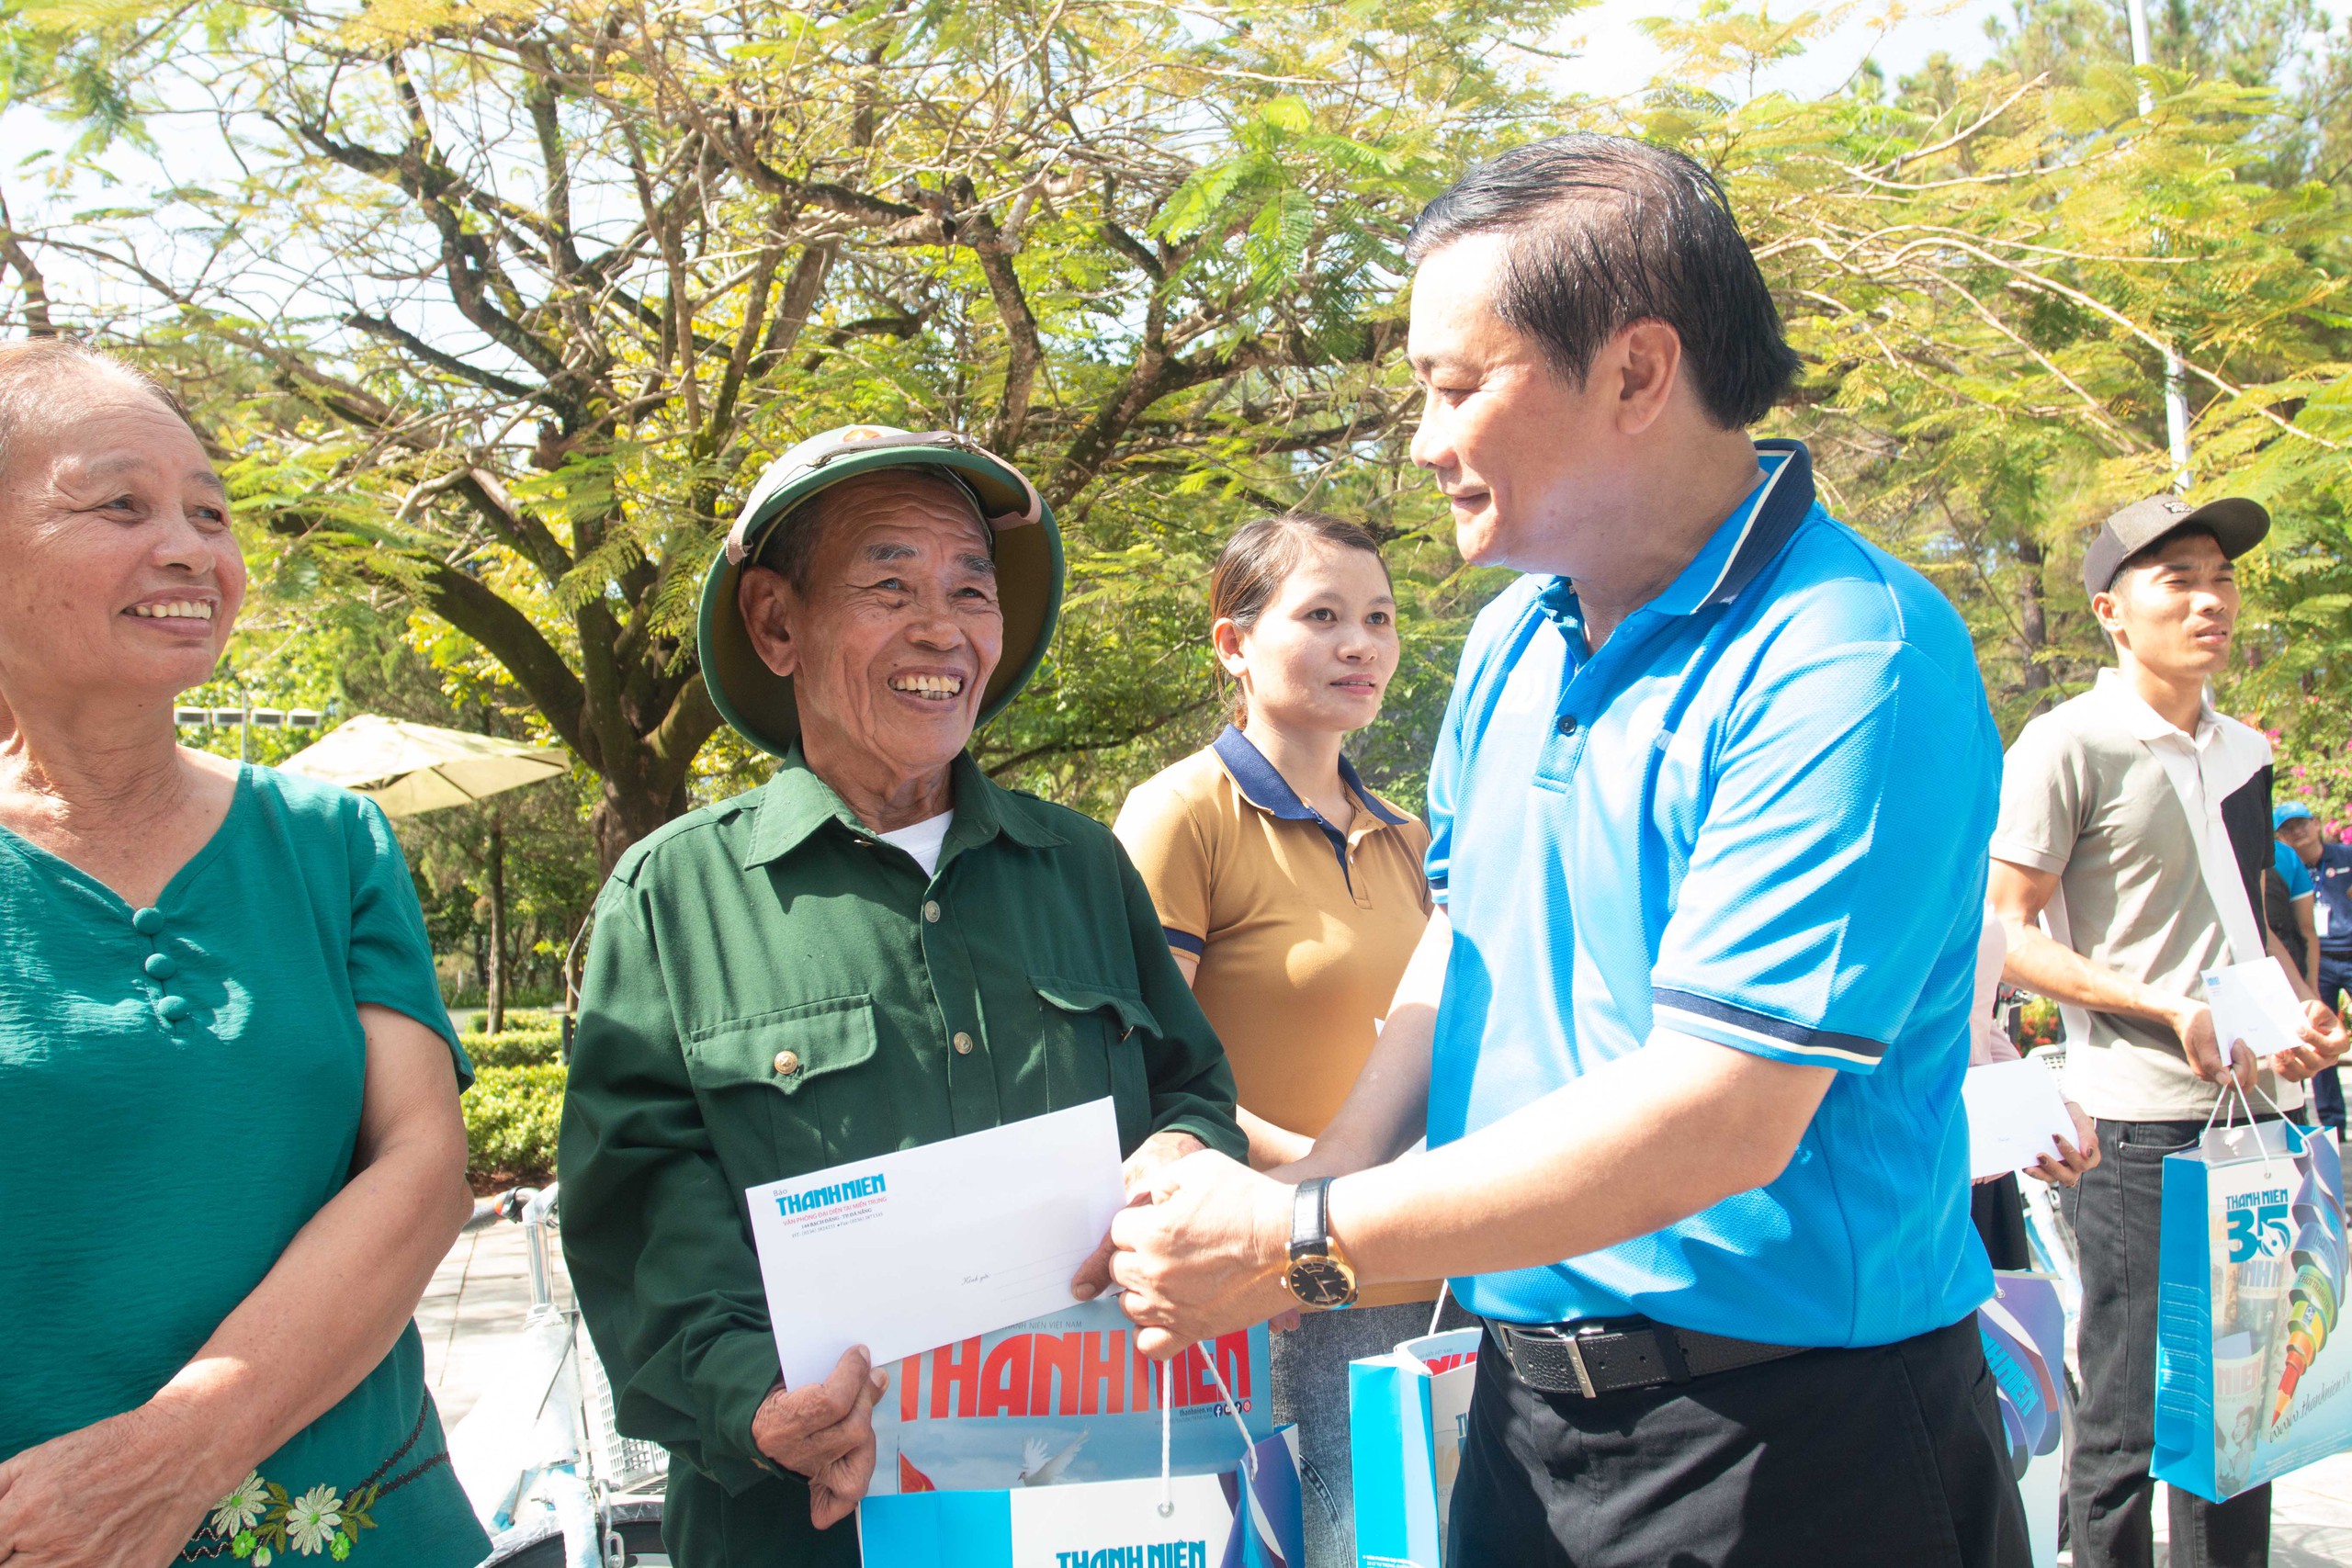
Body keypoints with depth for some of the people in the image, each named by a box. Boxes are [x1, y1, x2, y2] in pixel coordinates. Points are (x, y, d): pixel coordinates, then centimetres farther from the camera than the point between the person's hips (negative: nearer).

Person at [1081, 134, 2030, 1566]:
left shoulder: (1846, 658, -21)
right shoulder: (1512, 642, 4)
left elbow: (1719, 1116, -27)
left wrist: (1306, 1247, -22)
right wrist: (1324, 1180, -4)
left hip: (1793, 1445, -7)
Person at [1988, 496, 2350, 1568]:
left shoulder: (2243, 751, 14)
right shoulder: (2070, 745, -8)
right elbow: (2008, 934, -10)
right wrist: (2167, 1007, -19)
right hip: (2140, 1127, -7)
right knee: (2129, 1415, -1)